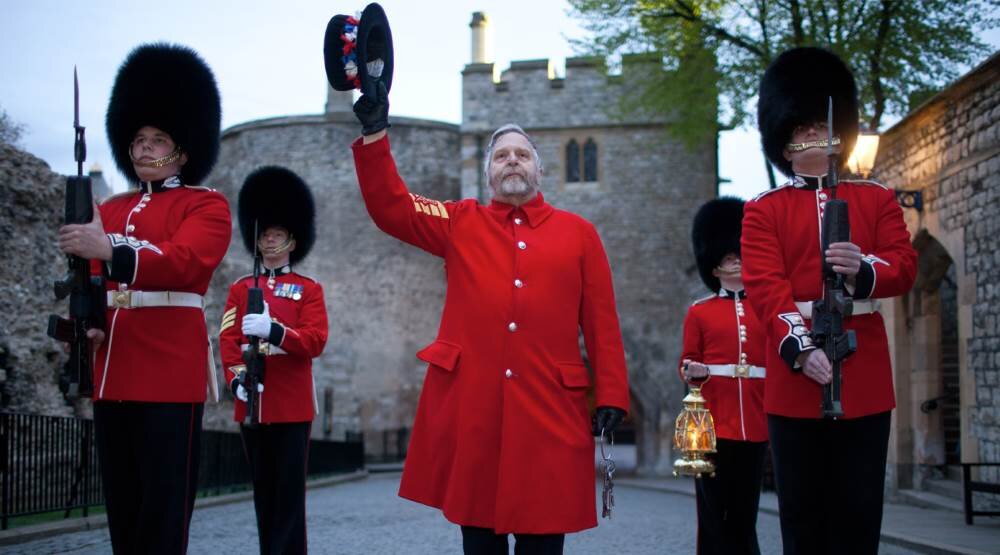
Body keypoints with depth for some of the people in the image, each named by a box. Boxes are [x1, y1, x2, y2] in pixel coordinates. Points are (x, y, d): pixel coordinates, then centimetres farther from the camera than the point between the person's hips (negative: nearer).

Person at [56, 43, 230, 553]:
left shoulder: (206, 205, 1)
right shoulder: (109, 210, 19)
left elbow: (185, 263, -18)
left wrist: (110, 249, -35)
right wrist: (86, 321, -10)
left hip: (171, 367, -6)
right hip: (112, 369, 6)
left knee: (164, 502, -5)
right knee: (122, 502, 10)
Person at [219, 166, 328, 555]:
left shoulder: (309, 289, 4)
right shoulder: (240, 288, 13)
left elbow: (315, 340, -8)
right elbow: (227, 338, 3)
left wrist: (274, 330, -25)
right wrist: (237, 377, -15)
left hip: (292, 403, -3)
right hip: (252, 402, 3)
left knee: (289, 492, -4)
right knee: (263, 493, 9)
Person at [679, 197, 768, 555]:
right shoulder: (699, 313, 6)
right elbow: (687, 365, 7)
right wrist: (690, 371, -15)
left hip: (755, 425, 2)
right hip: (712, 424, -2)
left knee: (745, 517, 8)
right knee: (713, 516, -1)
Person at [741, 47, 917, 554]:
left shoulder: (877, 199, 13)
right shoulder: (763, 211, 7)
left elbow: (905, 266, 2)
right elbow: (764, 285, -7)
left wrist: (865, 268, -22)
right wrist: (799, 346, -23)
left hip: (864, 377, 1)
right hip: (794, 377, -1)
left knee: (859, 511, 3)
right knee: (803, 513, 4)